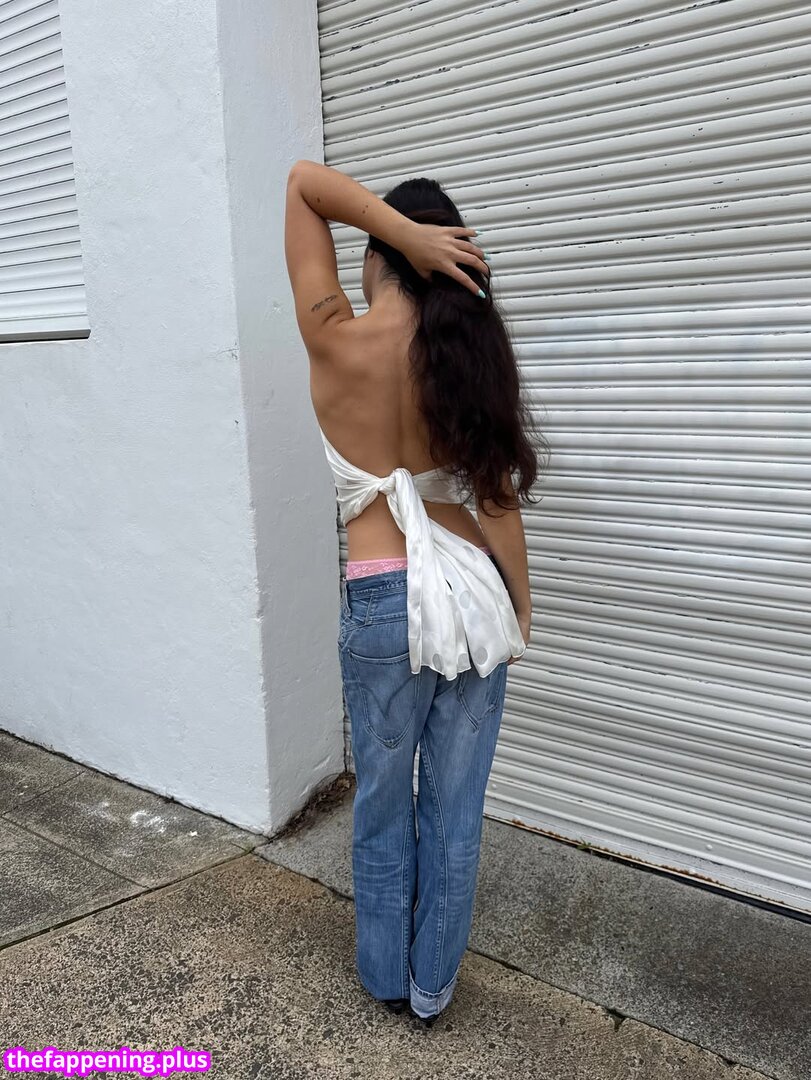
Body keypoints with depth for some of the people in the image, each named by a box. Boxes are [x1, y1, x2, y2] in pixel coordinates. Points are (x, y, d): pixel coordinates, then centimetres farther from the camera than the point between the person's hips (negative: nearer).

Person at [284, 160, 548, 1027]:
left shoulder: (335, 342, -10)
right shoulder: (468, 352, -4)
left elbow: (304, 181, 0)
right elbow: (499, 498, -4)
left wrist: (407, 234, -12)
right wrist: (519, 611, 6)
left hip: (381, 603, -2)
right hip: (473, 594, 3)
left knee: (382, 803, 20)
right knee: (455, 806, 17)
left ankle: (386, 978, 41)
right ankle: (432, 987, 38)